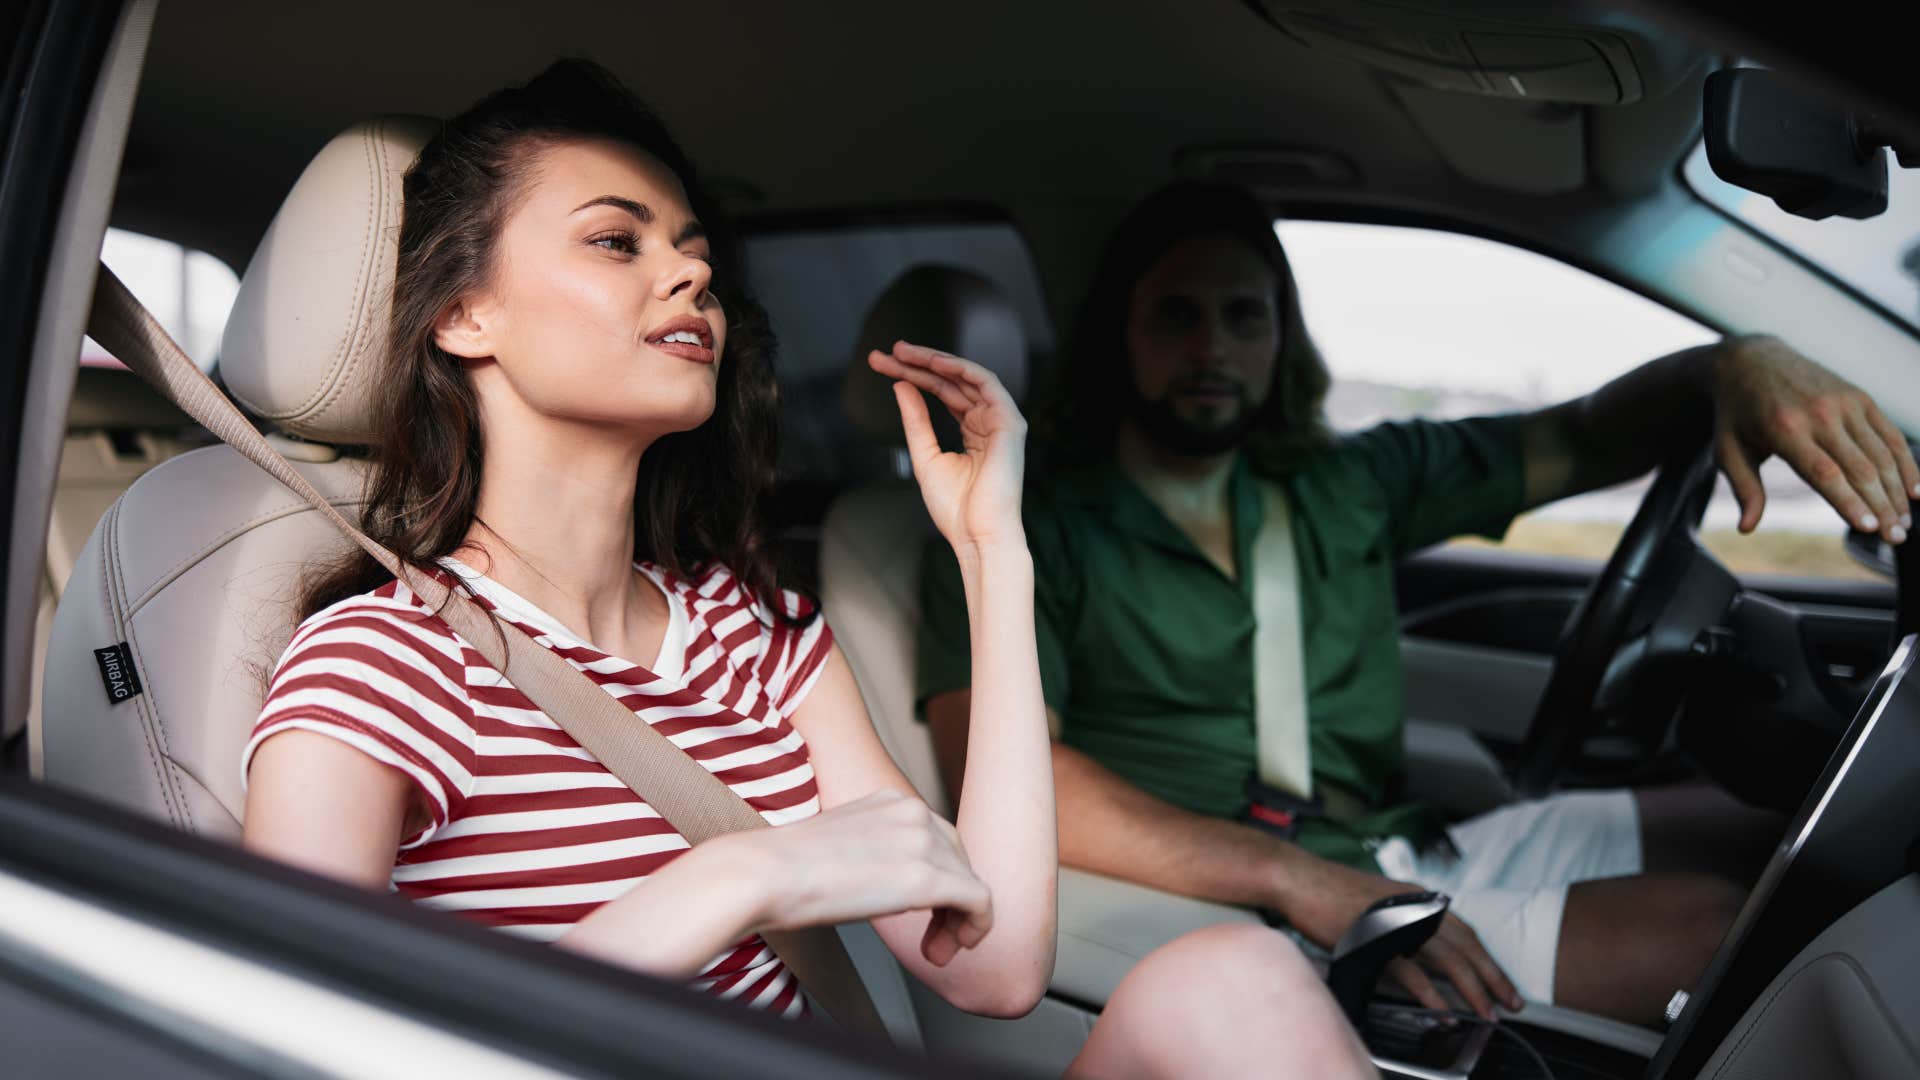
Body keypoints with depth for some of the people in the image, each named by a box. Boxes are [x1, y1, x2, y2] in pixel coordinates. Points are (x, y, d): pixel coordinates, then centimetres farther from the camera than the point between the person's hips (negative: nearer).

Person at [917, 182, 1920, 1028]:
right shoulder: (1028, 535, -3)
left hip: (1416, 855, 7)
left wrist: (1738, 364, -10)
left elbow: (1583, 436, 13)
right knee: (1715, 920, -18)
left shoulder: (1348, 487, 15)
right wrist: (1304, 882, -25)